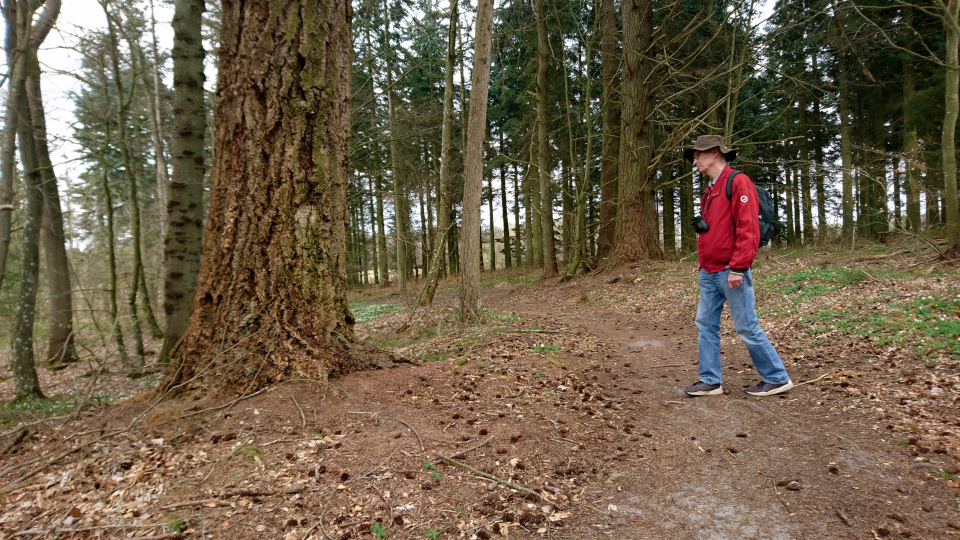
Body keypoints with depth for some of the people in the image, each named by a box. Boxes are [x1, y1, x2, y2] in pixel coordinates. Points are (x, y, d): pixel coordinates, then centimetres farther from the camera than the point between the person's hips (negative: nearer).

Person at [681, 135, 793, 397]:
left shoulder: (738, 181, -9)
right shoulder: (709, 190, 19)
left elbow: (748, 228, -17)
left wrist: (738, 268, -21)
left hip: (730, 273, -9)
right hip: (709, 273, 9)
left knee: (747, 327, -1)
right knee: (706, 325, 8)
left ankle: (777, 378, 14)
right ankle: (710, 381, 15)